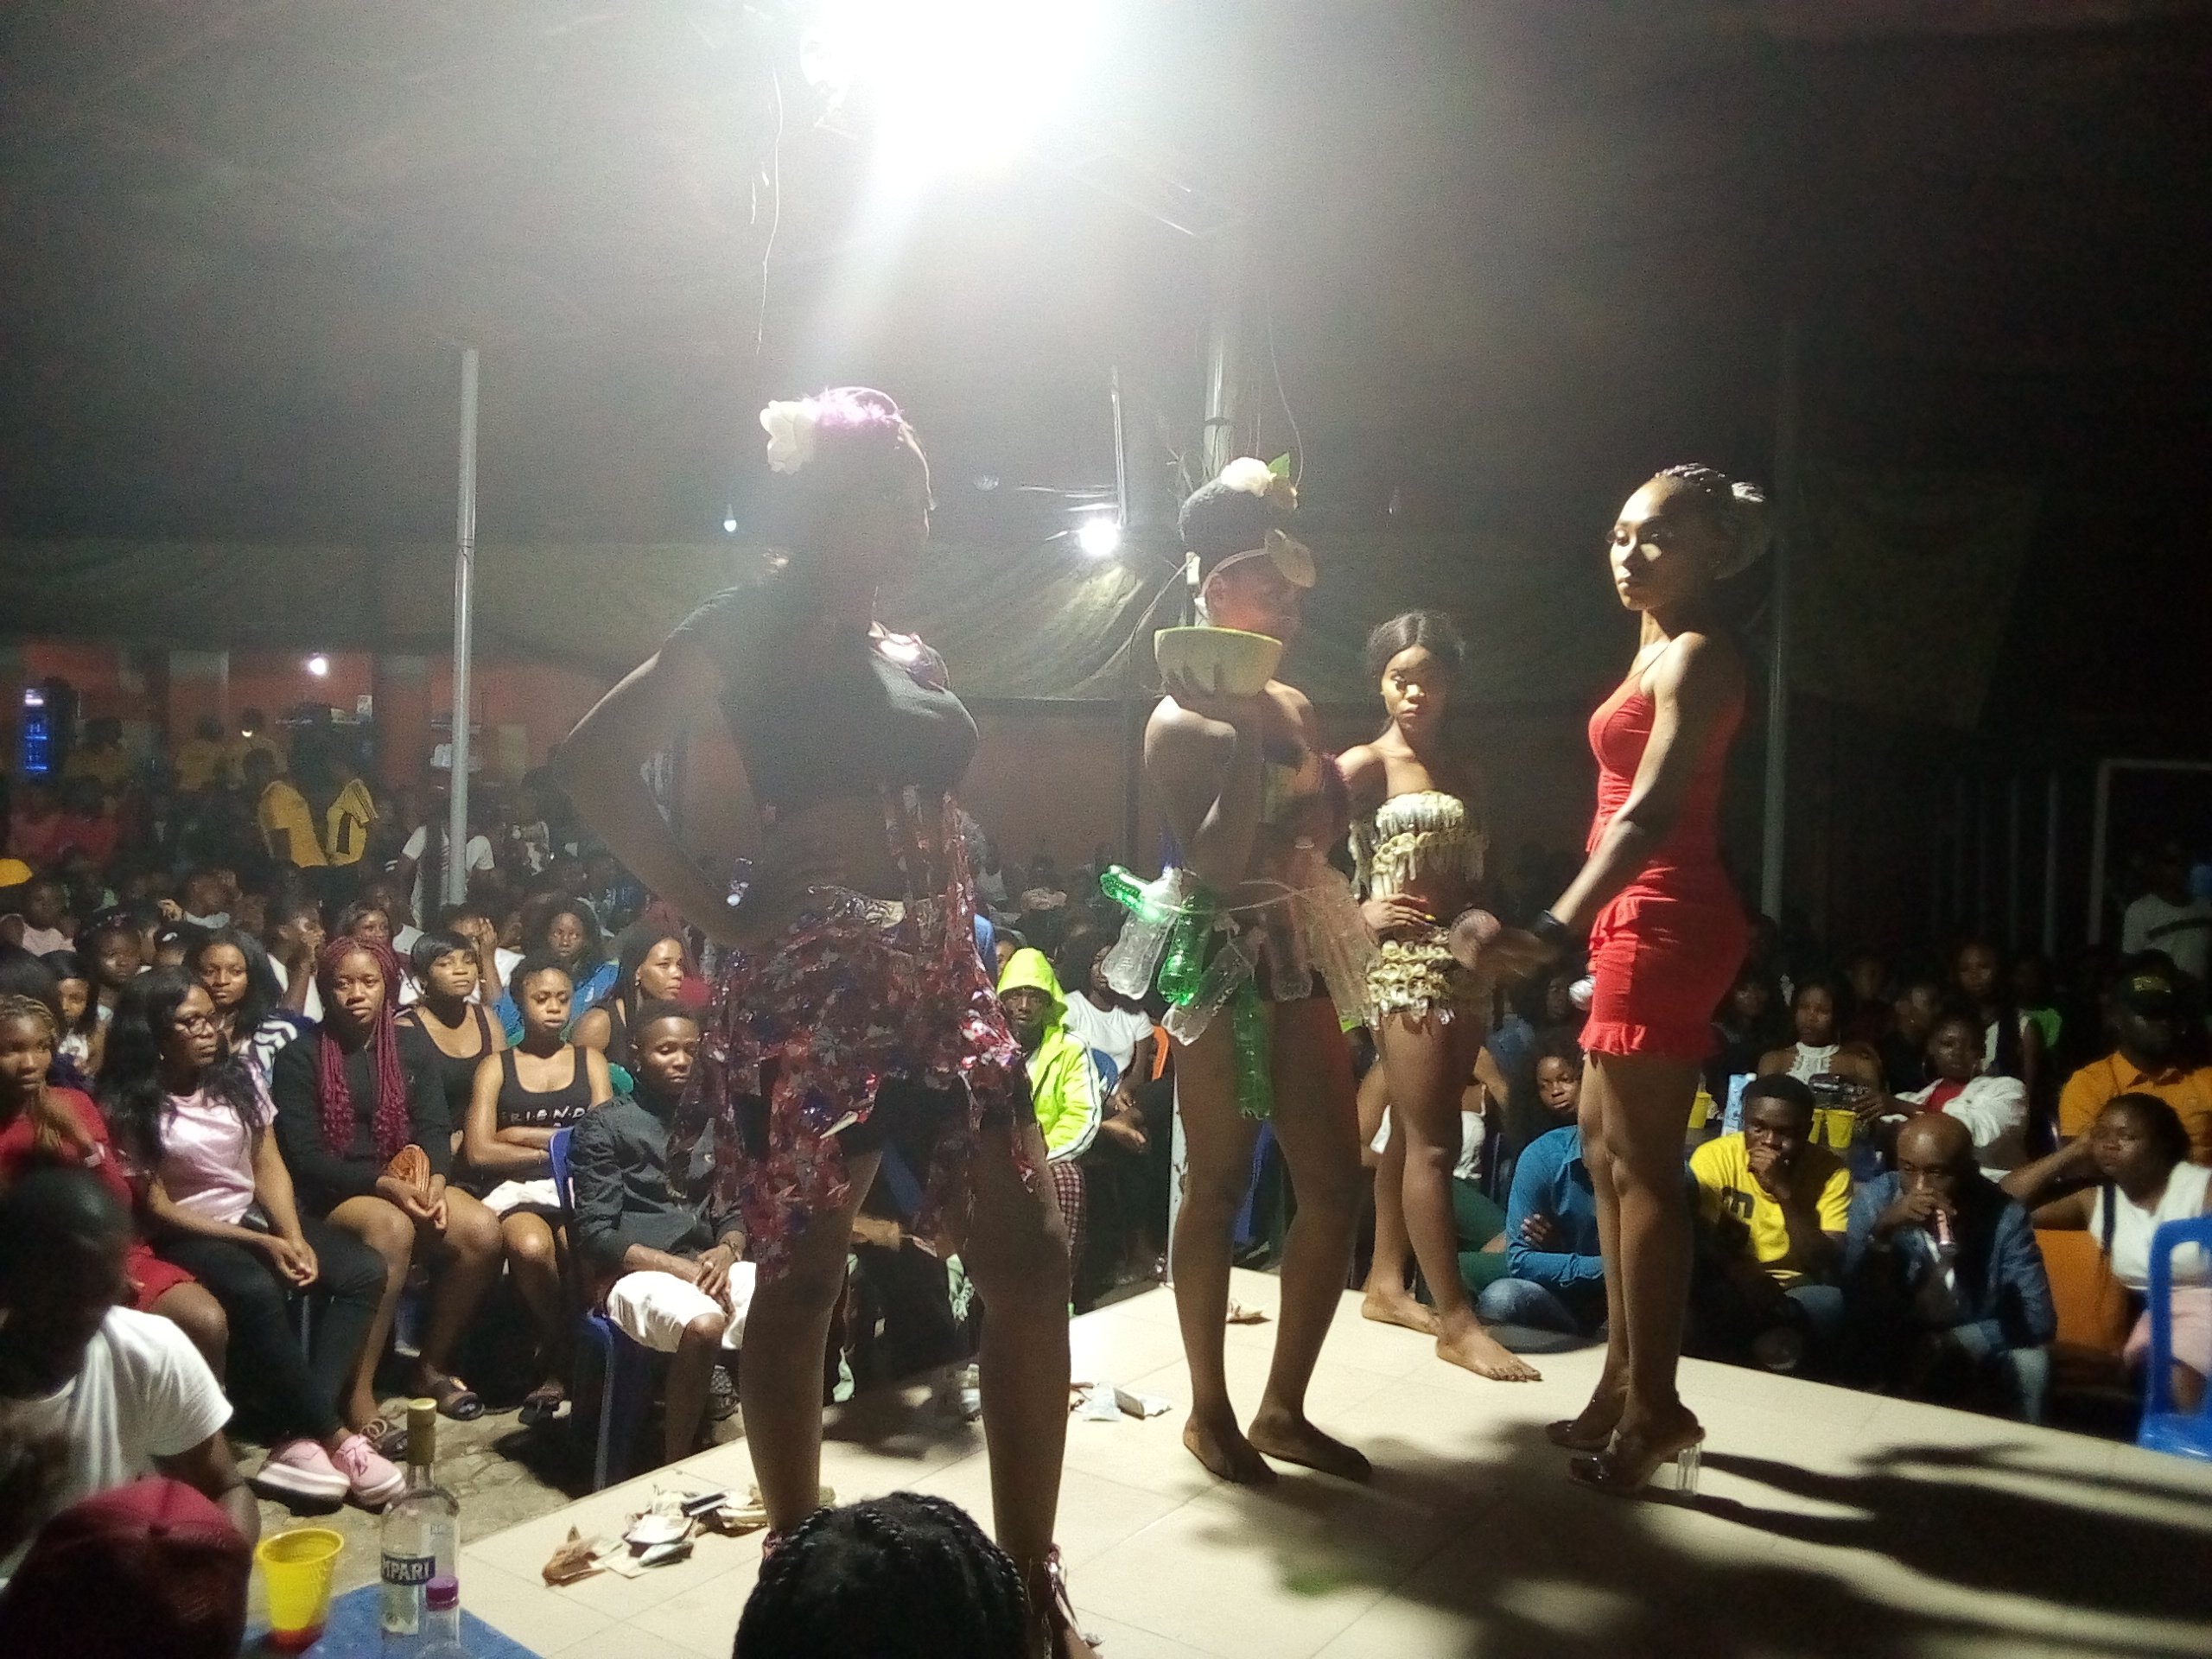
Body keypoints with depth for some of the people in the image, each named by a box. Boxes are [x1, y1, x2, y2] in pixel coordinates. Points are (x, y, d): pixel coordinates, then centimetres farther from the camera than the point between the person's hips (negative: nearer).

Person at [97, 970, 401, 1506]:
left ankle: (302, 1437, -26)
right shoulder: (129, 1106, -8)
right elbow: (158, 1208, -9)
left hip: (256, 1214, 6)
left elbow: (269, 1168, 6)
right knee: (257, 1292, -37)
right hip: (189, 1236, -5)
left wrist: (294, 1237, -12)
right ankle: (335, 1436, -25)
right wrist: (261, 1243, -16)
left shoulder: (239, 1077, 5)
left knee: (364, 1270, -18)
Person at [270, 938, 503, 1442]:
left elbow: (435, 1129, 4)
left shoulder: (409, 1052, 13)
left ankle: (432, 1364, -3)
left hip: (407, 1183, 4)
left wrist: (433, 1184, -18)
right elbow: (303, 1155, -8)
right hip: (331, 1193, -4)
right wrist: (386, 1185, -21)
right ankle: (359, 1394, -30)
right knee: (392, 1227, -37)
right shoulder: (298, 1059, 0)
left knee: (483, 1229, -24)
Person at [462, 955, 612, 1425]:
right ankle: (570, 1348, -5)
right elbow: (478, 1152, 1)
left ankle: (557, 1367, -8)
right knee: (530, 1247, -36)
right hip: (516, 1189, 0)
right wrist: (564, 1147, 2)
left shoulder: (590, 1061, 18)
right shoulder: (496, 1066, 14)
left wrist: (525, 1135, -3)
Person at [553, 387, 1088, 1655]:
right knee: (803, 1278, 4)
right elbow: (598, 764, -8)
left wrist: (969, 947, 11)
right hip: (815, 977, -6)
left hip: (943, 975, 7)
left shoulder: (915, 657, 20)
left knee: (1034, 1263, 1)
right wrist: (721, 915, -9)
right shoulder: (755, 625, 0)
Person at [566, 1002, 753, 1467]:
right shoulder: (604, 1126, 1)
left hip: (707, 1266, 5)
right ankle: (675, 1467, -18)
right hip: (635, 1273, -5)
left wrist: (726, 1250, -7)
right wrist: (680, 1267, -16)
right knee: (704, 1325, -37)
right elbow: (595, 1237, -6)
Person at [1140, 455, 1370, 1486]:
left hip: (1298, 960, 7)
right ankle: (1209, 1410, 19)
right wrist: (1244, 740, -20)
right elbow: (1215, 863, -18)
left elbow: (1329, 827, 15)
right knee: (1219, 1186, 3)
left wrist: (1281, 840, -2)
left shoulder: (1295, 706, 13)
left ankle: (1284, 1407, 19)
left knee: (1336, 1186, 5)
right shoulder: (1180, 722, -8)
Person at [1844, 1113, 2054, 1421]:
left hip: (1977, 1352, 0)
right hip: (1896, 1349, 0)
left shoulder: (2003, 1216, -16)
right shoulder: (1874, 1200, -17)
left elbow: (2037, 1320, -17)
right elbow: (1855, 1311, -22)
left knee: (2030, 1363, -28)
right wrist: (1881, 1232, -37)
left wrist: (1945, 1343, -25)